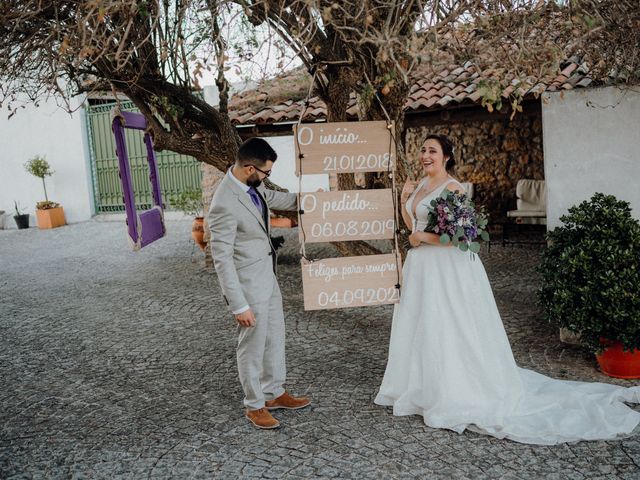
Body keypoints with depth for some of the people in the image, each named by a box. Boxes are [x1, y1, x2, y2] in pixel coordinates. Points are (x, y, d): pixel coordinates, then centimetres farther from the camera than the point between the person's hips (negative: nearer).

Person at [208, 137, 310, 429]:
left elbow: (272, 198, 22)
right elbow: (222, 260, -24)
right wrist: (239, 305, -22)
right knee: (253, 345, 9)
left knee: (275, 337, 20)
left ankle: (274, 393, 39)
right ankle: (255, 406, 30)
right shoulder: (225, 204, -28)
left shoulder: (252, 184, -2)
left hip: (267, 276, 9)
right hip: (249, 284, -9)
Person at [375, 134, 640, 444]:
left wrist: (421, 238, -14)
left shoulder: (451, 188, -15)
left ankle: (453, 397, 9)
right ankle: (422, 386, 30)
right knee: (419, 326, 16)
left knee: (445, 330, -3)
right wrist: (404, 201, 4)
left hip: (447, 267, -9)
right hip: (421, 266, 9)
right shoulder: (422, 184, 11)